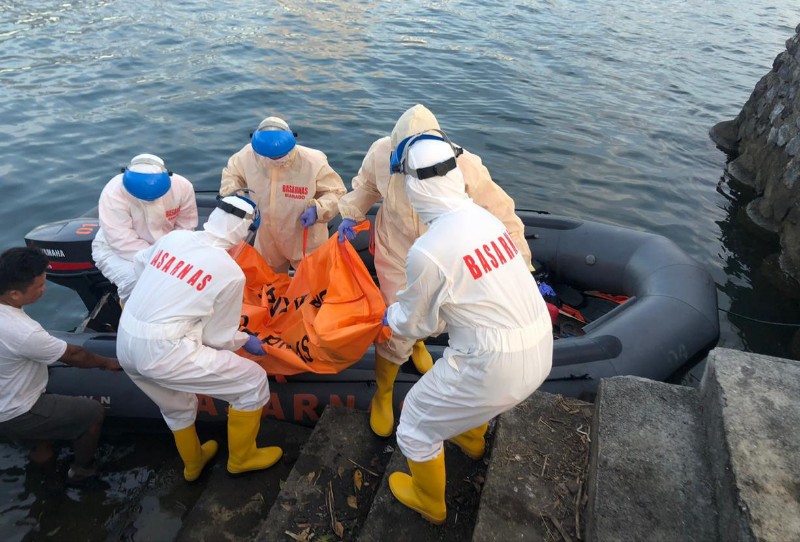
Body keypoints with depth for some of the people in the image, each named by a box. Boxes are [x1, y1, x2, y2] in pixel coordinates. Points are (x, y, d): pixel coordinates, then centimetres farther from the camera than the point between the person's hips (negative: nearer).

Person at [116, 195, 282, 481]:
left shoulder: (175, 236, 4)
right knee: (253, 382, 6)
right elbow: (218, 337, -3)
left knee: (177, 407, 33)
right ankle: (241, 458, 25)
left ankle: (193, 463, 53)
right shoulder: (231, 272, -12)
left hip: (125, 344, 8)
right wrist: (246, 341, 17)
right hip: (164, 353, -8)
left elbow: (139, 264, 24)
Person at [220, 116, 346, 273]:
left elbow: (337, 192, -15)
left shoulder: (313, 161, -27)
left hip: (304, 239, -3)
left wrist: (317, 209, -32)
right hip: (267, 238, 3)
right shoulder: (248, 155, -18)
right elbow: (231, 172, 5)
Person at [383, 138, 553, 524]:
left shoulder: (427, 251, -21)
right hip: (539, 352, 8)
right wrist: (414, 298, 26)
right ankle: (471, 439, 65)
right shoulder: (485, 218, 1)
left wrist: (390, 314, 18)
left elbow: (415, 323, -4)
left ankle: (429, 503, 42)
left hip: (496, 367, -8)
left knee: (417, 424, 16)